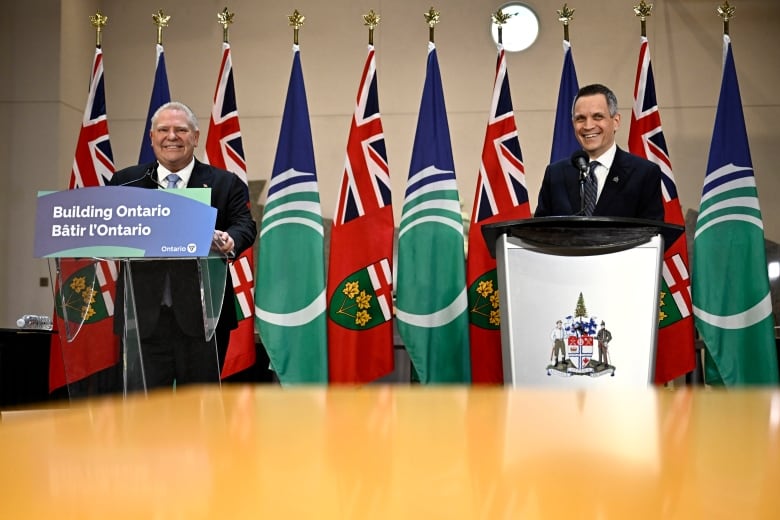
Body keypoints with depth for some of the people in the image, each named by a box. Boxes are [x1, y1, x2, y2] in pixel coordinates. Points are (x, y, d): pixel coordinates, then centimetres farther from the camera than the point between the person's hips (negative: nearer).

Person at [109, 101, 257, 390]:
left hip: (202, 314, -1)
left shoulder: (226, 184, 7)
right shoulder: (125, 182, 12)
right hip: (144, 316, 1)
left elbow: (245, 225, -5)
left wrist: (230, 241, -27)